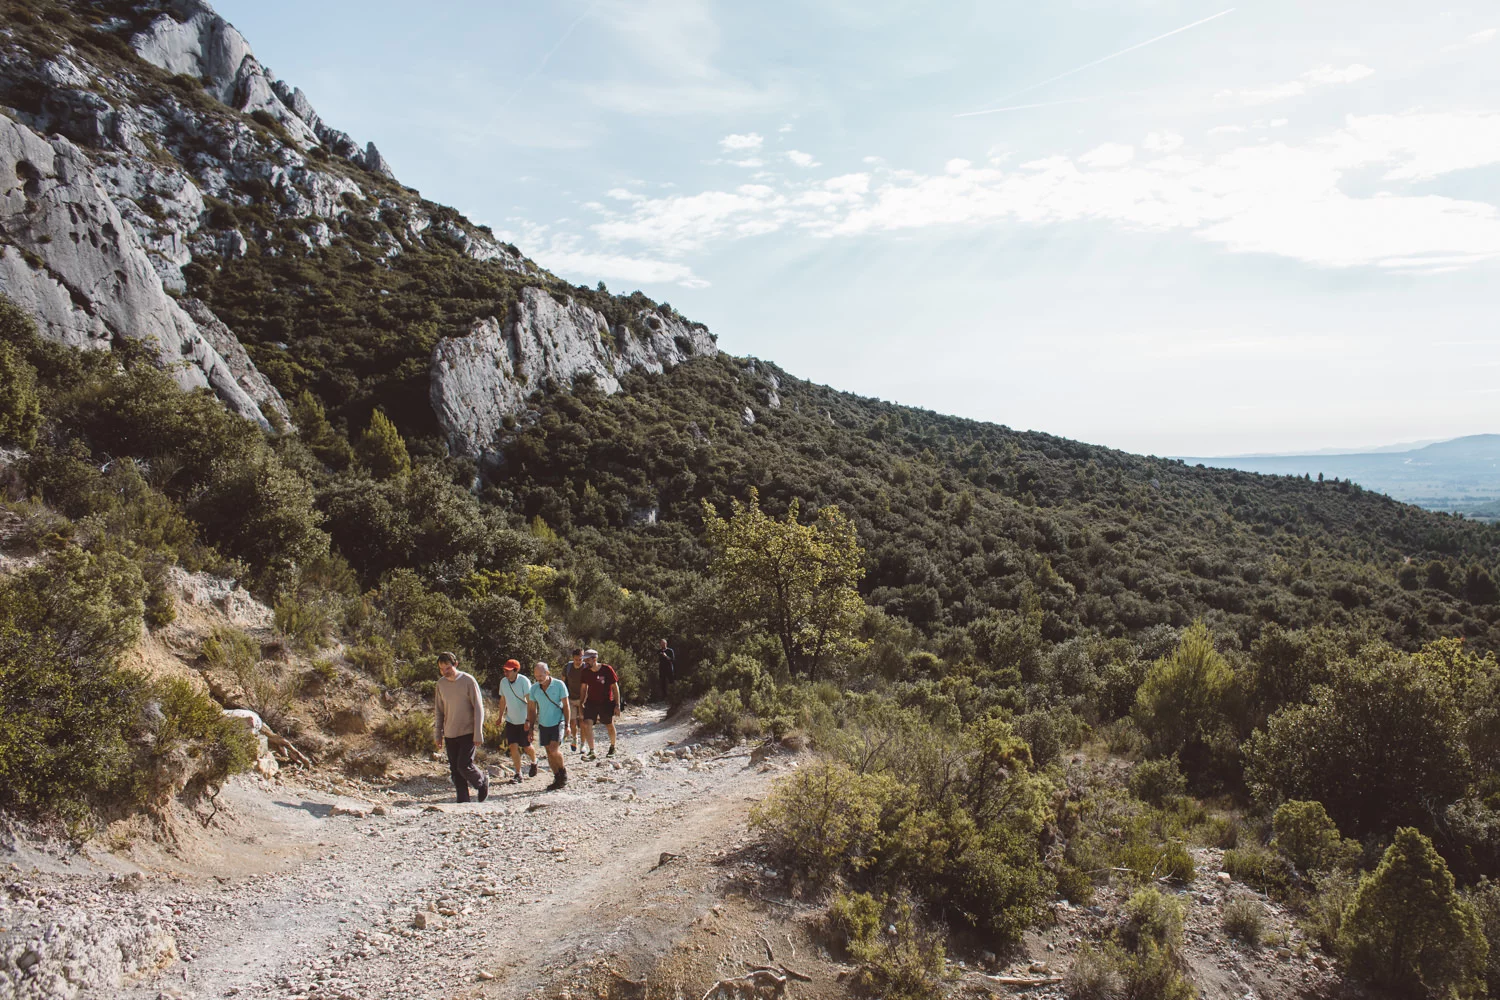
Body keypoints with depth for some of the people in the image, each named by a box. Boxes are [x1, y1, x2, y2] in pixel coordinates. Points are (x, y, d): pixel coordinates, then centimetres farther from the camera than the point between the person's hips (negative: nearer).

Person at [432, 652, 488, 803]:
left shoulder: (468, 681, -10)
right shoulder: (441, 683, 5)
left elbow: (478, 708, -8)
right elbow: (438, 712, 14)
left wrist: (478, 734, -12)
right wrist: (437, 735, 11)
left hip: (468, 733, -5)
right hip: (450, 734, 5)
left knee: (464, 765, -13)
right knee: (455, 769, 5)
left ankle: (482, 783, 14)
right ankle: (463, 800, 14)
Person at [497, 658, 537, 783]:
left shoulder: (524, 681, -18)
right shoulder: (503, 682, -1)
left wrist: (528, 720, -24)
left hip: (524, 721, -4)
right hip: (510, 720, 4)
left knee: (526, 746, 5)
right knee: (513, 746, -3)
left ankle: (534, 762, 36)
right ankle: (518, 774, 6)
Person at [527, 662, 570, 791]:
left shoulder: (559, 685, -9)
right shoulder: (534, 688, 1)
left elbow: (565, 705, -4)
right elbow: (533, 709, 10)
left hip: (557, 722, -4)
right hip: (543, 724, 4)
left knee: (554, 750, -18)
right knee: (549, 753, 7)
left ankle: (563, 770, 8)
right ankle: (557, 779, 18)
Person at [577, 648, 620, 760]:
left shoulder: (607, 669, -14)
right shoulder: (585, 672, -3)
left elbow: (615, 687, -9)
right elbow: (584, 688, 11)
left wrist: (617, 705, -11)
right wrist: (582, 703, 9)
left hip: (606, 703, -3)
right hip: (591, 702, 3)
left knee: (609, 726, 11)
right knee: (587, 724, -16)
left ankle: (612, 747, 37)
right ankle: (592, 752, -15)